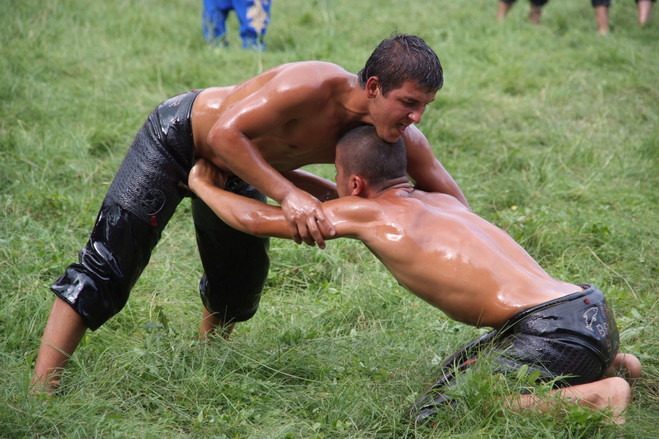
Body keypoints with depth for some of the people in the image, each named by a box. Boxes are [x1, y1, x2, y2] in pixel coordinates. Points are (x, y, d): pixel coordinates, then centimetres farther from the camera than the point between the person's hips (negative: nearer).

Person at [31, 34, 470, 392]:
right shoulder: (314, 86, -39)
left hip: (235, 166, 7)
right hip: (180, 135, -7)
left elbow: (452, 202, -7)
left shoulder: (401, 135, -19)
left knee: (238, 289, 13)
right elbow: (225, 135, -39)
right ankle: (40, 392, -15)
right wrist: (288, 194, -44)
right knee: (105, 268, -14)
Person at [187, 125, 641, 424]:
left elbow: (255, 219, 8)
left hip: (556, 328, -9)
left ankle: (597, 393, -16)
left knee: (434, 413, -11)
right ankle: (610, 362, 19)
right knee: (460, 370, 28)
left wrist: (204, 185, 27)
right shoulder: (446, 202, 21)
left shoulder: (365, 211, -1)